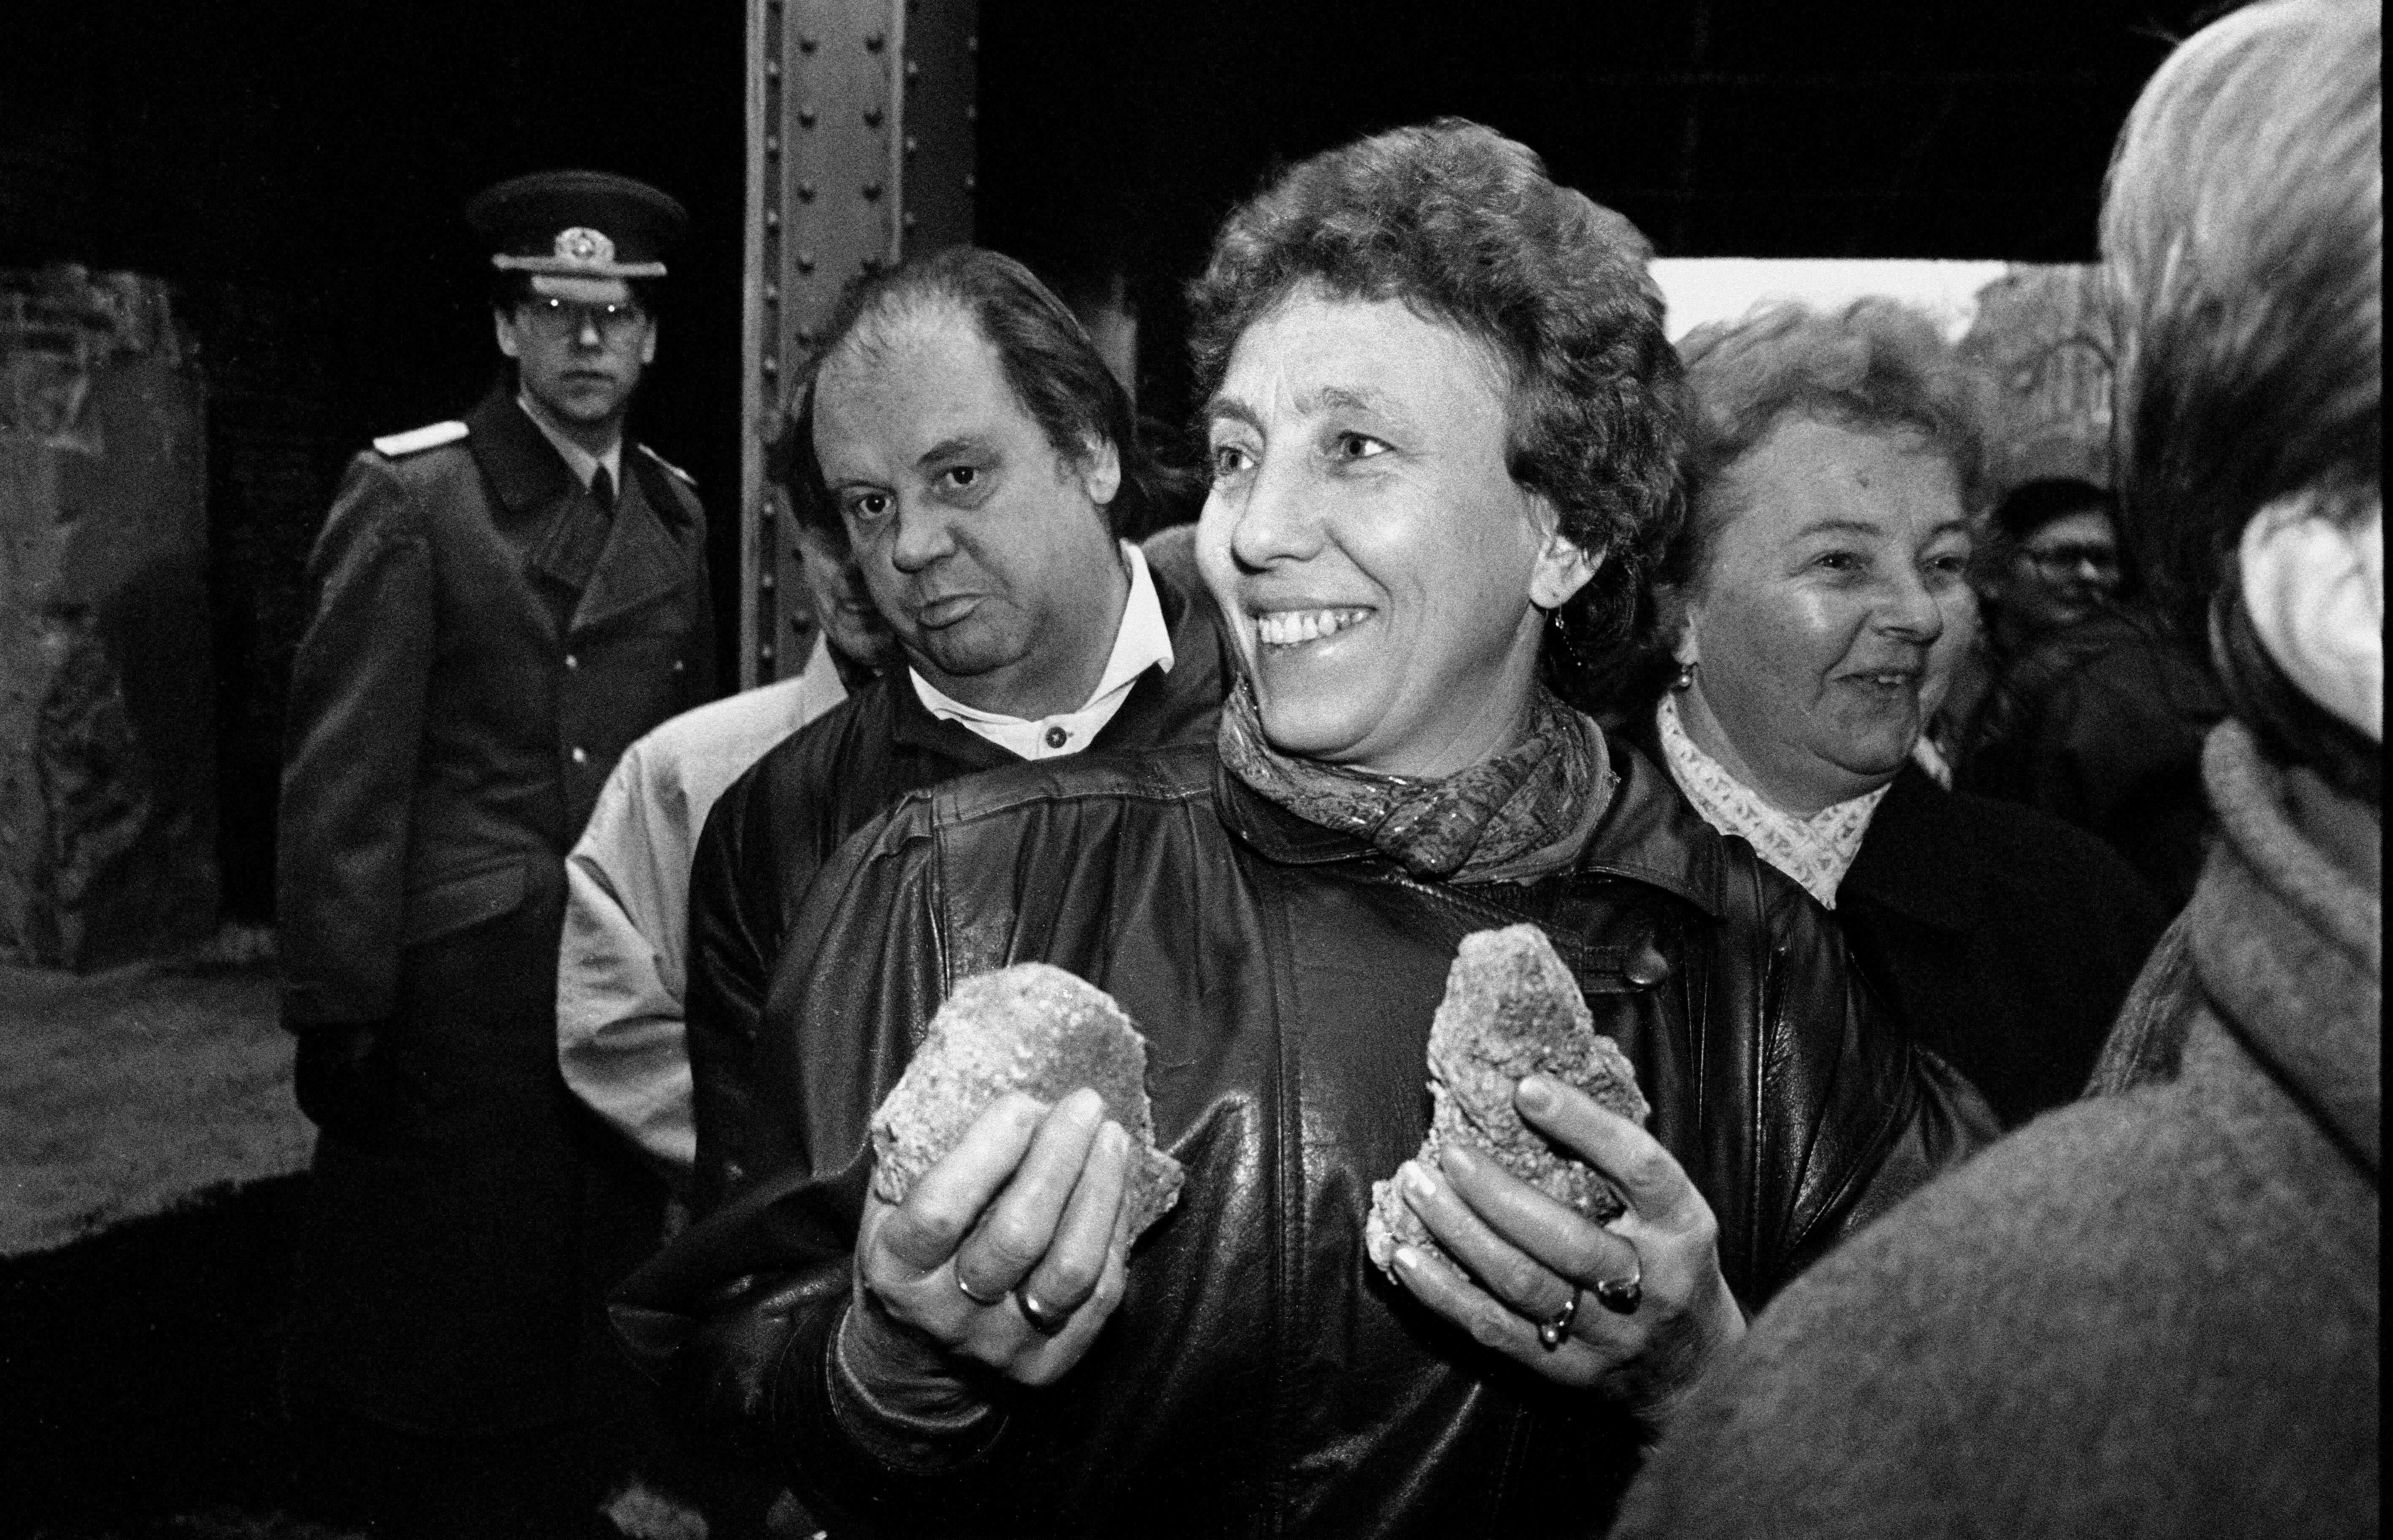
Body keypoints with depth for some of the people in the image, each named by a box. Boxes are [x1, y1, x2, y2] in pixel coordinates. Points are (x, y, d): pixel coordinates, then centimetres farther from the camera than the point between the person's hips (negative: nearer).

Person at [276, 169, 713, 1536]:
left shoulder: (675, 513, 11)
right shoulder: (409, 497, -5)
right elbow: (344, 778, -9)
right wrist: (338, 1013, -11)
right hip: (455, 994, -4)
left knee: (585, 1327, 14)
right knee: (440, 1324, 7)